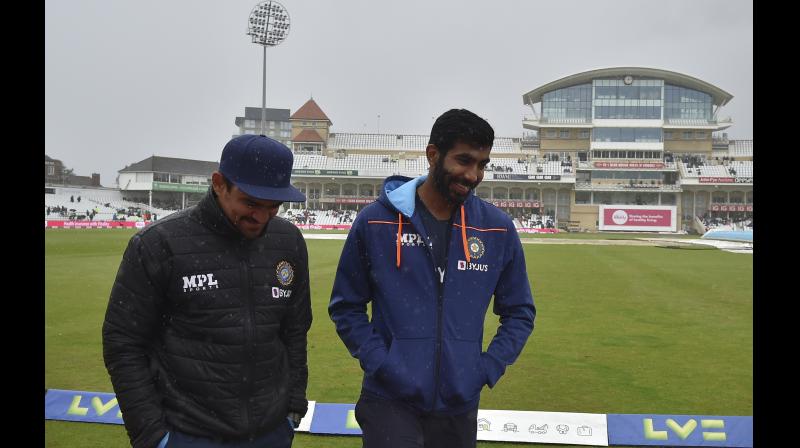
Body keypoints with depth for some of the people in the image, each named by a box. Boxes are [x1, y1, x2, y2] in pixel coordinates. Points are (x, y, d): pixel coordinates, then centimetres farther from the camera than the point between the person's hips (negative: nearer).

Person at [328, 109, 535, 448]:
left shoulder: (498, 228, -1)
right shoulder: (376, 221, -6)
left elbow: (519, 312, 8)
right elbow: (345, 306, 2)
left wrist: (487, 370, -2)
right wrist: (379, 363, -9)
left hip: (459, 406, 3)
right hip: (390, 402, -2)